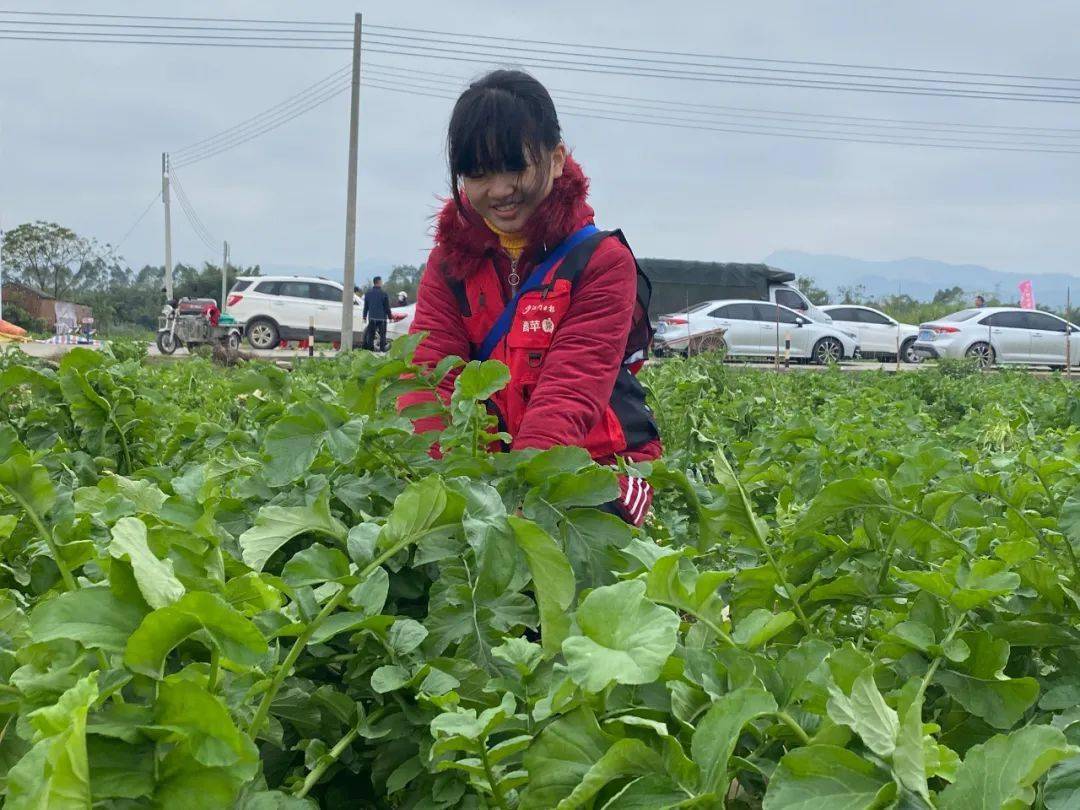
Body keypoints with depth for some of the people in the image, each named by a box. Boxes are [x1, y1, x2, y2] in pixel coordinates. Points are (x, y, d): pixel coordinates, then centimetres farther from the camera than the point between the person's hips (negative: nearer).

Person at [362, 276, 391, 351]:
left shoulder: (368, 293, 6)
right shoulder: (384, 293, -8)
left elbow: (366, 306, 10)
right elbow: (387, 307, -6)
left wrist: (365, 316, 17)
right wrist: (390, 317, 2)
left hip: (372, 318, 4)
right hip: (382, 317, -4)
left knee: (370, 335, 7)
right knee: (382, 335, 1)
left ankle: (370, 349, 4)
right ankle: (382, 349, -2)